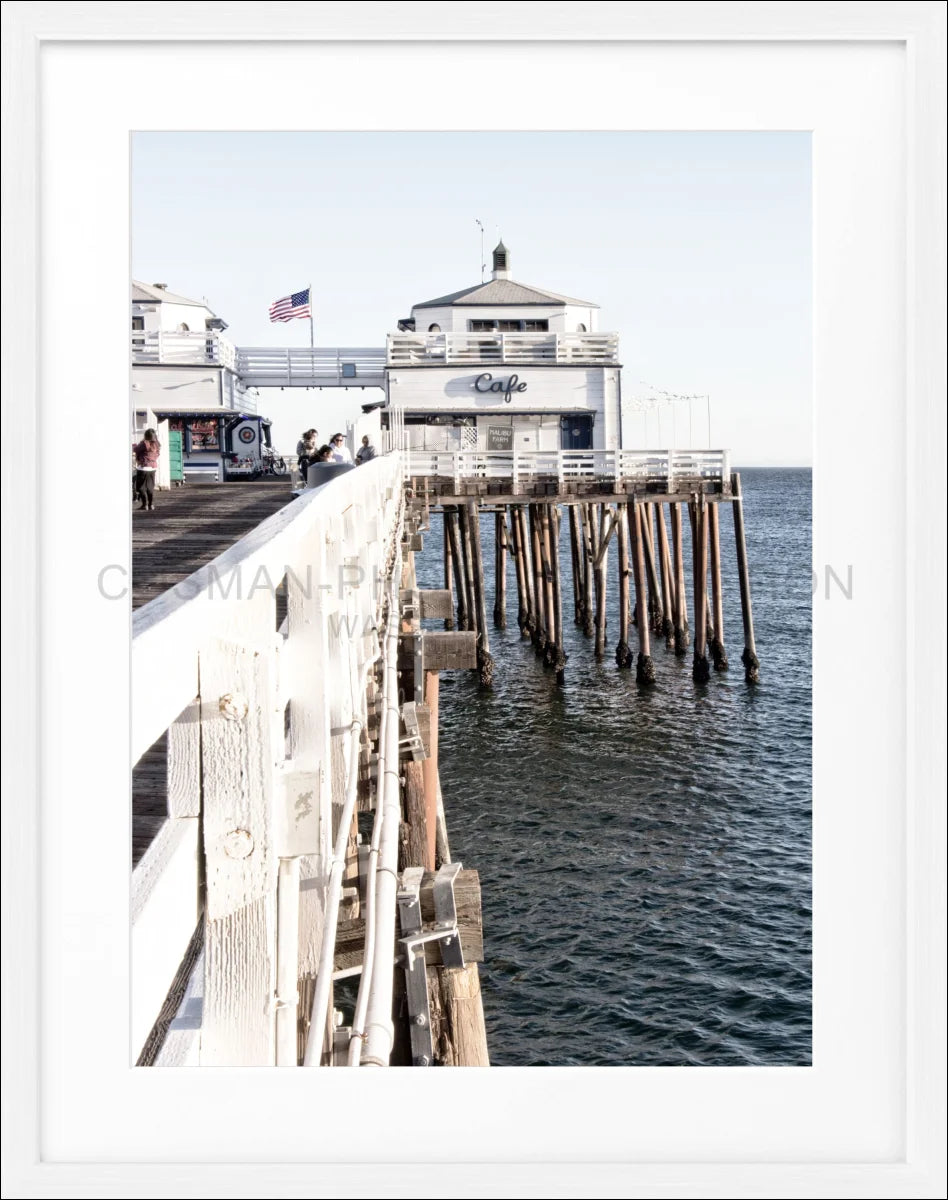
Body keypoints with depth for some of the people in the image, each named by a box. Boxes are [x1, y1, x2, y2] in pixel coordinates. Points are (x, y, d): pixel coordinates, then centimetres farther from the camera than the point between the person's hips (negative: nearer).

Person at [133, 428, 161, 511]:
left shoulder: (144, 443, -16)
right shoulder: (157, 445, 3)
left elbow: (136, 450, -4)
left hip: (143, 467, -7)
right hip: (153, 467, 7)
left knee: (140, 487, 1)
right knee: (150, 487, 13)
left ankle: (144, 504, -3)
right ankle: (151, 504, 12)